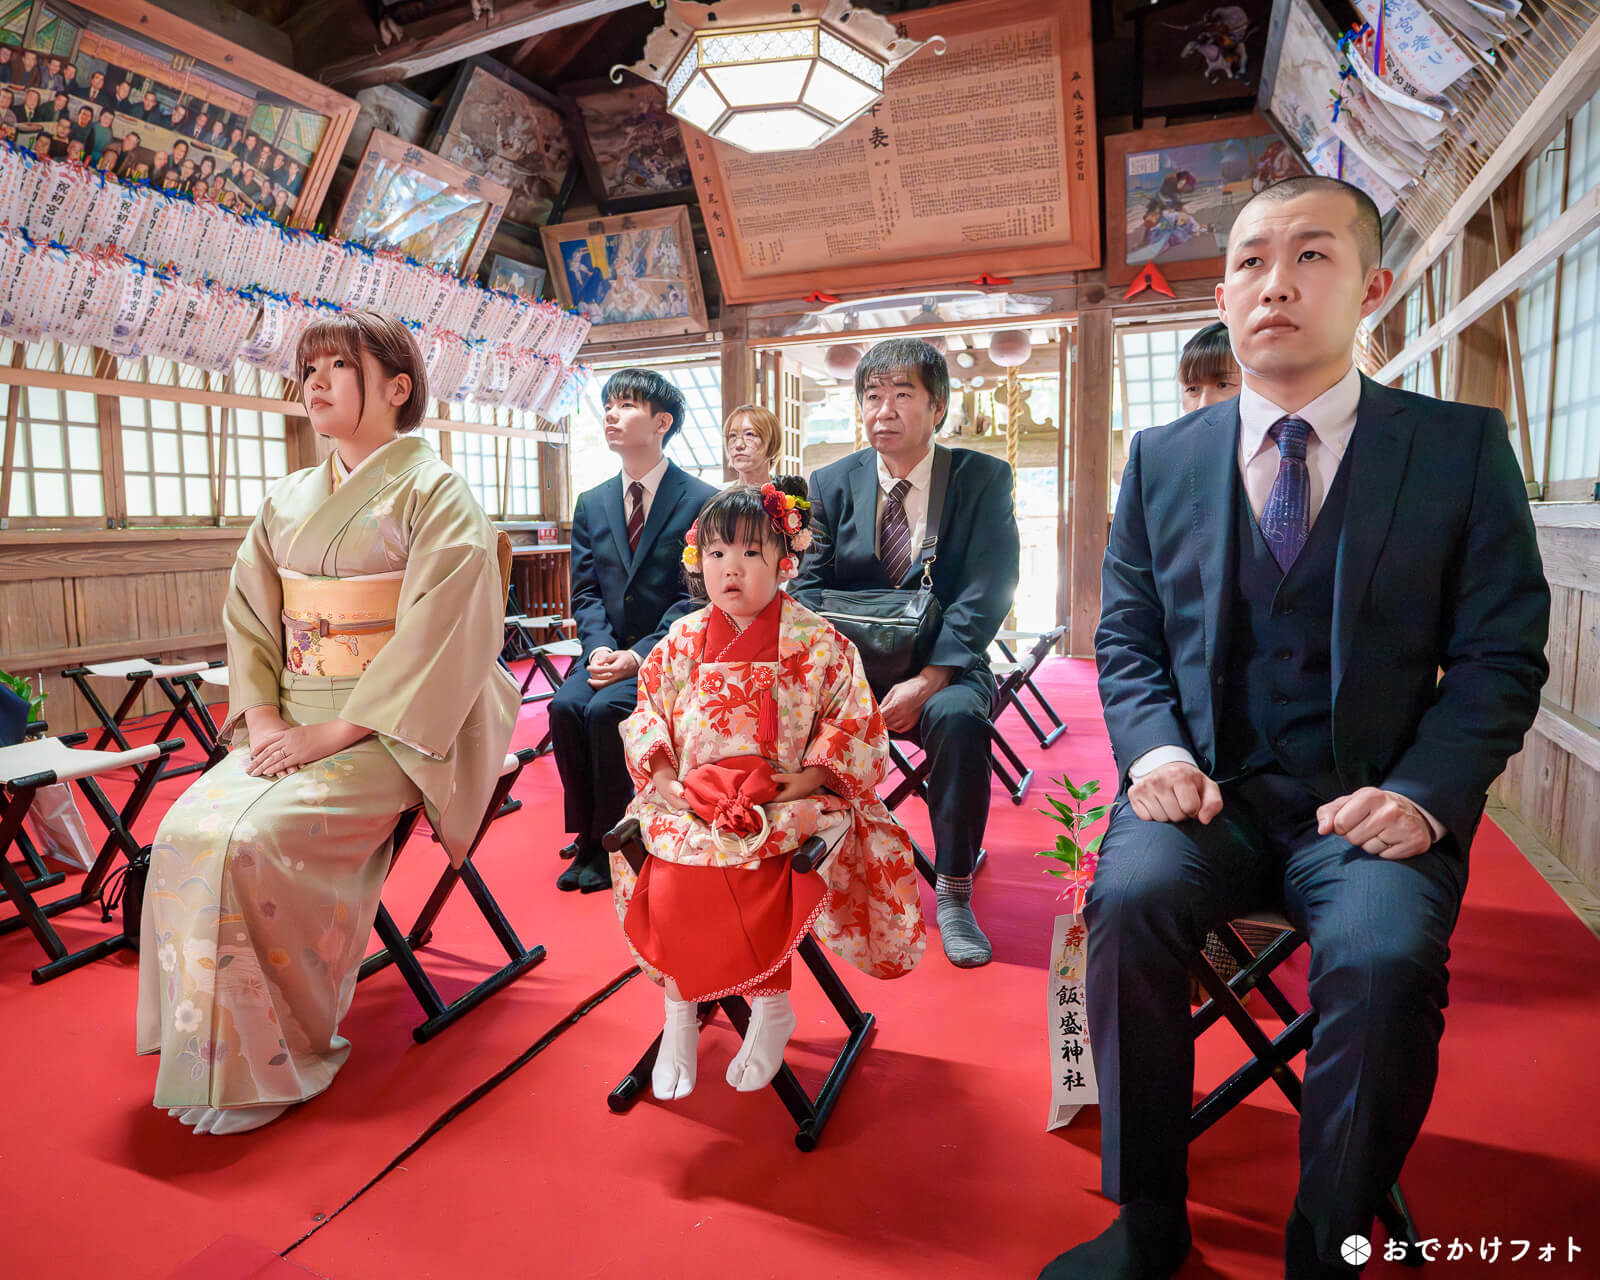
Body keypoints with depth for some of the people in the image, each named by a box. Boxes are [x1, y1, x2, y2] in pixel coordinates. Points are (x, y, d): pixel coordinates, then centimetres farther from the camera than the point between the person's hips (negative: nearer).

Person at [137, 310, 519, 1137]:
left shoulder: (434, 494, -7)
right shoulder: (287, 502, 14)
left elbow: (439, 637, -16)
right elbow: (248, 618, 13)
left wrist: (335, 731, -19)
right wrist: (263, 718, -5)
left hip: (393, 730, -6)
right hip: (294, 724, 6)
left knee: (252, 837, -23)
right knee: (186, 830, -14)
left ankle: (269, 1063, -3)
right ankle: (203, 1048, 4)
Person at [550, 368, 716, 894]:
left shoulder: (701, 500, -6)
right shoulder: (591, 504, 12)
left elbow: (696, 595, -10)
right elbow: (585, 591, 9)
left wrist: (639, 655, -19)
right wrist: (599, 647, -11)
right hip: (610, 649, 5)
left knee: (606, 709, -27)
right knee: (565, 706, -21)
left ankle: (610, 845, -9)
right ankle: (587, 834, -2)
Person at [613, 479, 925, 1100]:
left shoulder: (817, 643, -1)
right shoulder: (680, 643, 8)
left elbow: (857, 725, -1)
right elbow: (646, 716, 13)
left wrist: (812, 776, -15)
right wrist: (661, 774, -4)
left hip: (784, 800, -3)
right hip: (692, 801, 3)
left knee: (754, 878, -28)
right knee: (670, 881, -21)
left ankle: (769, 1006, 0)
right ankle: (680, 1012, 5)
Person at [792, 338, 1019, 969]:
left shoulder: (983, 478, -1)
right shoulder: (831, 484, 7)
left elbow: (986, 591, -11)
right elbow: (809, 587, 2)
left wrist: (926, 681, -23)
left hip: (943, 671, -2)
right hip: (847, 666, 3)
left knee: (957, 716, -34)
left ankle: (954, 893, -15)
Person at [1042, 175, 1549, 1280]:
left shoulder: (1463, 447, 4)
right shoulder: (1162, 459, 8)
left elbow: (1501, 657, 2)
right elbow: (1126, 639, 10)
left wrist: (1422, 793, -14)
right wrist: (1157, 751, -9)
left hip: (1371, 801, -1)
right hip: (1210, 786, 2)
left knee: (1385, 953, -29)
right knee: (1131, 896, -27)